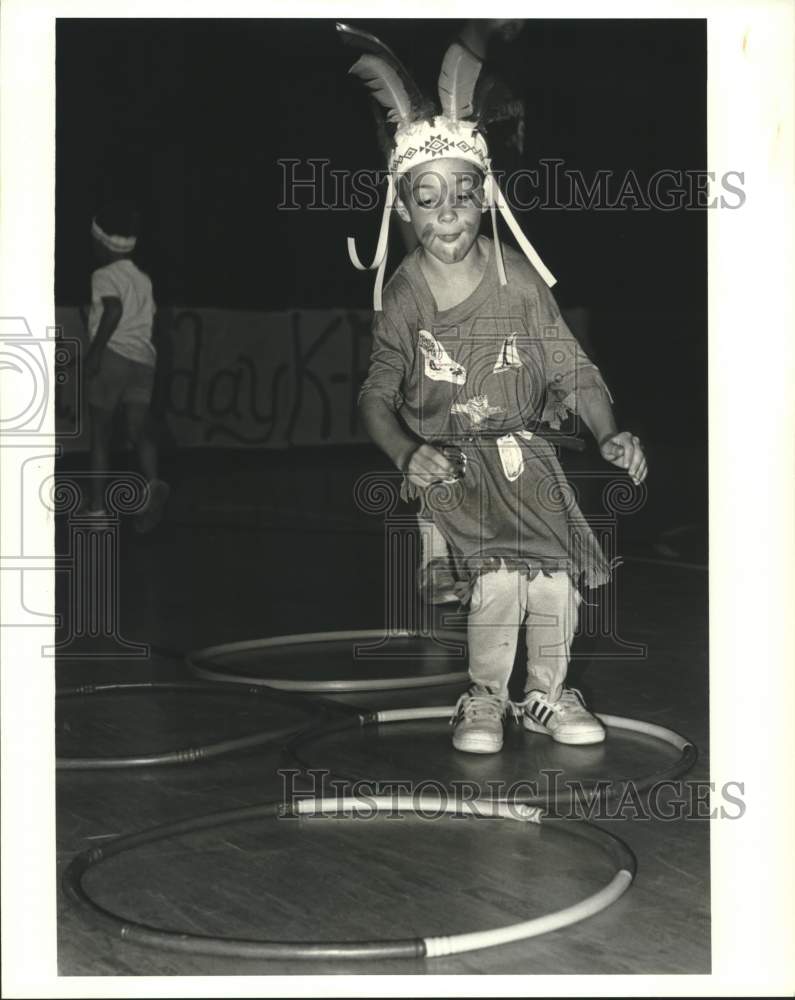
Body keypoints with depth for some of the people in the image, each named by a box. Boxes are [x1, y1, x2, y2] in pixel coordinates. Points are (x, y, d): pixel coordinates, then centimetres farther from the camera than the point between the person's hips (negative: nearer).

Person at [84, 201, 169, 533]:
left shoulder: (105, 276, -2)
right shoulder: (143, 279, 20)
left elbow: (114, 309, -20)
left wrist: (95, 350, -19)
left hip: (112, 356, -5)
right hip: (144, 359, 5)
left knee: (100, 436, 4)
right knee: (139, 429, -4)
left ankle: (97, 508, 8)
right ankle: (152, 483, -32)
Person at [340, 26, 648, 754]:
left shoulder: (518, 280, -3)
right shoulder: (402, 298, -5)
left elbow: (570, 366, 0)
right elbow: (378, 397, -2)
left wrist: (609, 433, -15)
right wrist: (408, 452, -21)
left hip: (521, 448, 2)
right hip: (447, 462, -2)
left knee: (556, 574, -16)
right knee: (499, 573, -23)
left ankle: (547, 693, 11)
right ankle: (484, 696, 2)